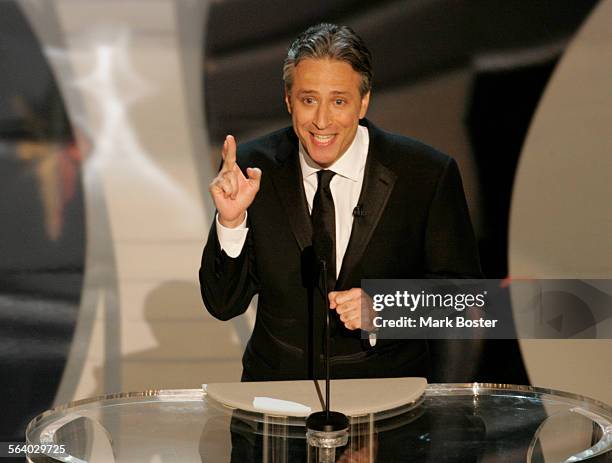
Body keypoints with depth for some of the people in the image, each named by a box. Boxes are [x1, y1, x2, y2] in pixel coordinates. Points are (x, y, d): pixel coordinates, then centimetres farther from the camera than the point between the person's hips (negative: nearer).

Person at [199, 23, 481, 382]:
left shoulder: (428, 174, -6)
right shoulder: (255, 167, -2)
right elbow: (224, 306, -1)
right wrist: (231, 221, -17)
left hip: (387, 386, 0)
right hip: (277, 382, 1)